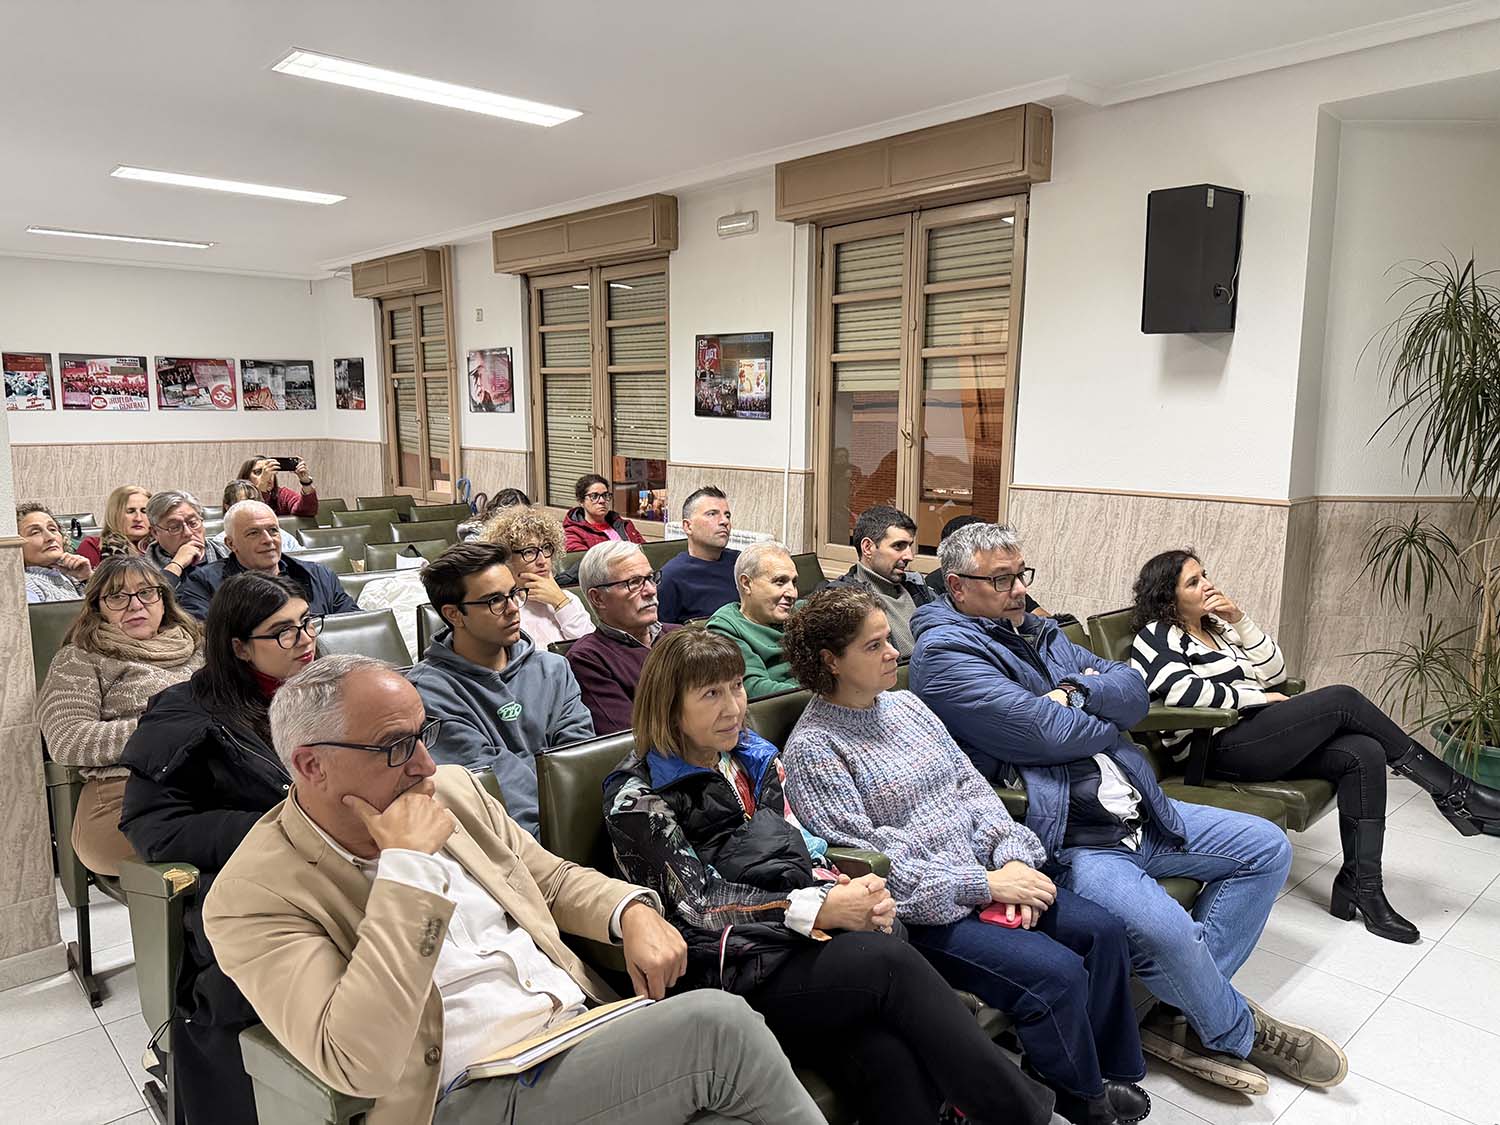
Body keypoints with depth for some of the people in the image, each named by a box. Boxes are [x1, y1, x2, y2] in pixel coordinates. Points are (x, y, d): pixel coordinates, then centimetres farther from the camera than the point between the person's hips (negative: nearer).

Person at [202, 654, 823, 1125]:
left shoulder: (452, 789, 7)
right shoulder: (253, 898, -11)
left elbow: (554, 878, 20)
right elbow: (360, 1067, -22)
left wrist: (634, 911, -2)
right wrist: (407, 865, -22)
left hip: (586, 1020, 6)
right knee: (717, 1025, -23)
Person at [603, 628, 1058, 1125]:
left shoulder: (753, 758, 16)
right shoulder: (638, 798, -2)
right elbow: (700, 904, -10)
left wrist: (856, 897, -6)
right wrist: (822, 910, -19)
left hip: (804, 942, 5)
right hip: (734, 970, -5)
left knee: (889, 1057, -27)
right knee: (888, 961, -28)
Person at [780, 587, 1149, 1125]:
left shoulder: (905, 704, 10)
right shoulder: (812, 746, -13)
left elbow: (972, 785, 10)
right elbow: (865, 858, -18)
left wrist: (1011, 856, -8)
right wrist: (982, 884, -19)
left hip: (987, 872, 8)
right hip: (920, 907, -7)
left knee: (1104, 931, -3)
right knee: (1056, 973, -20)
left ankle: (1116, 1077, 18)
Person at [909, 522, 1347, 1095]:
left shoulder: (1036, 631, 16)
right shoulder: (944, 654, -12)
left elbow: (1134, 691, 8)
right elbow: (1049, 734, -21)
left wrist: (1077, 693, -13)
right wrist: (1108, 715, -1)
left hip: (1138, 811, 10)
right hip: (1065, 840, -9)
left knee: (1267, 847, 10)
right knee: (1164, 930, -30)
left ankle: (1184, 1012, 3)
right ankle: (1238, 1031, 5)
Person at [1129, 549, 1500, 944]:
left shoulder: (1217, 626, 20)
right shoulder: (1157, 637, -4)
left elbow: (1274, 674, 14)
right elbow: (1186, 692, -21)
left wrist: (1239, 619, 3)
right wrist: (1260, 697, -10)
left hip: (1258, 737, 8)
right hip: (1219, 751, -8)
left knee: (1364, 752, -15)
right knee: (1343, 699, -16)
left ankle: (1359, 888, -12)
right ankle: (1453, 792, -1)